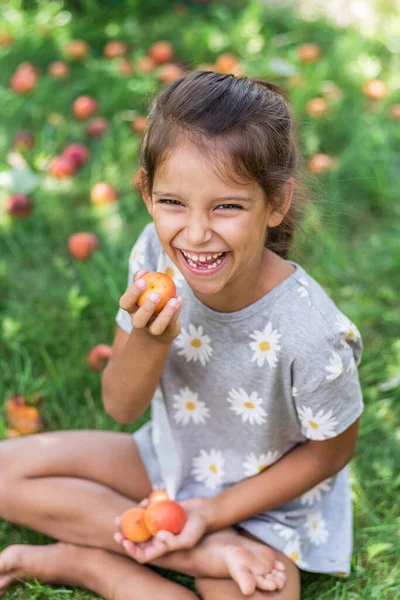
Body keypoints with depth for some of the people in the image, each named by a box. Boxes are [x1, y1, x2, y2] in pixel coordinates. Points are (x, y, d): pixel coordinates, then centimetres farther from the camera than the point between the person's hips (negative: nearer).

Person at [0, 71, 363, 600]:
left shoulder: (309, 336, -33)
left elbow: (331, 451, -12)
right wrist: (149, 341, -33)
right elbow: (121, 408, -11)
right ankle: (206, 553, -10)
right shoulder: (156, 255, -21)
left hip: (262, 498, -4)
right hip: (169, 458, 5)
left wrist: (213, 511, -14)